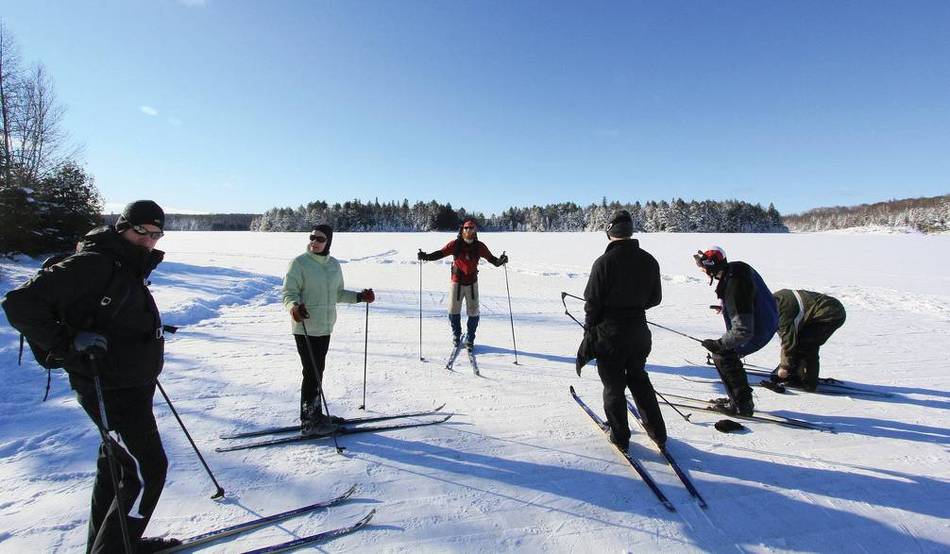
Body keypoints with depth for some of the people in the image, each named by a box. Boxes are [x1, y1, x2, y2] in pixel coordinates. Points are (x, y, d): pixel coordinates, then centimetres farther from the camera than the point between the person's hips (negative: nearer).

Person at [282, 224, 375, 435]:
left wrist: (359, 297, 9)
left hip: (325, 327, 6)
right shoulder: (299, 263, -9)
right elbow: (289, 293, -12)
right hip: (305, 328, -6)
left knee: (318, 371, 16)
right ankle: (309, 422, 11)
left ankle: (315, 414, 29)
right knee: (312, 372, -3)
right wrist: (294, 306, -31)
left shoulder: (334, 265, 9)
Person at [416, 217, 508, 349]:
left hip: (472, 283, 1)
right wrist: (426, 257, -26)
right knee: (453, 311, 7)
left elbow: (491, 258, -4)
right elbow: (441, 253, -12)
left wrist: (500, 261, -24)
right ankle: (456, 334, 30)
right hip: (457, 282, 0)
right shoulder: (455, 244, -9)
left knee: (473, 312, 5)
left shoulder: (479, 246, -5)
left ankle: (470, 338, 23)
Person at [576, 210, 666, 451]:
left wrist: (589, 332, -2)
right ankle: (658, 433, 31)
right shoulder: (649, 260, -3)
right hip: (639, 330, 5)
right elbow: (655, 298, 6)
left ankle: (620, 437, 23)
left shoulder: (604, 262, -18)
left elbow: (592, 303, -15)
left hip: (610, 333, -5)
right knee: (639, 379, 24)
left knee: (613, 386, 11)